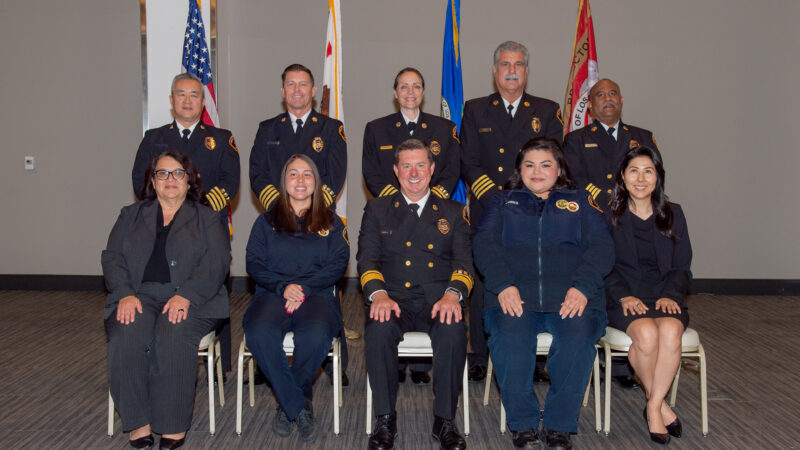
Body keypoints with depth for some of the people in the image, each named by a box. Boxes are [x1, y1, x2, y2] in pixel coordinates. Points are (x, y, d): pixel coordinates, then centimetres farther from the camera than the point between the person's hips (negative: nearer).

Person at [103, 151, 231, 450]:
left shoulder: (207, 218, 14)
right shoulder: (131, 215, 22)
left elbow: (216, 263, -1)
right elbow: (112, 258, 10)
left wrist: (185, 295, -17)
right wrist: (125, 294, -10)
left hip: (190, 299, -2)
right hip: (139, 296, 2)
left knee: (174, 334, -34)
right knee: (128, 334, -30)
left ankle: (174, 425, -26)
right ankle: (138, 423, -23)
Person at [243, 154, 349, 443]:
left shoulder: (331, 222, 18)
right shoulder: (266, 221, 19)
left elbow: (338, 264, 5)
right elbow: (254, 264, 8)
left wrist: (305, 287, -11)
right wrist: (283, 286, -11)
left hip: (316, 294, -1)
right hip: (273, 293, 1)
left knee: (316, 334, -35)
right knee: (259, 333, -34)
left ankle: (287, 404, -9)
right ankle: (300, 408, -19)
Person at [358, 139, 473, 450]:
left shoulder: (453, 213, 18)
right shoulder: (377, 209, 17)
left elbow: (463, 261, 6)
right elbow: (367, 259, 6)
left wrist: (453, 294, -16)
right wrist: (378, 294, -16)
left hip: (438, 299, 0)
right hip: (394, 299, 0)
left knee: (454, 331, -33)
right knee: (379, 329, -34)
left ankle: (444, 421, -16)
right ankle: (385, 420, -16)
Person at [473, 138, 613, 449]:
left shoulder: (580, 202, 24)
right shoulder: (503, 202, 25)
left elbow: (601, 247, 9)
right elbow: (485, 245, 9)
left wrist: (581, 287, -10)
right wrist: (503, 284, -10)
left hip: (571, 300, 0)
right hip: (514, 297, 0)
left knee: (578, 334, -31)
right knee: (510, 334, -31)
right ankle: (522, 424, -15)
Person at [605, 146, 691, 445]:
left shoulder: (672, 215, 14)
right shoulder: (609, 216, 7)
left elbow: (682, 267, 12)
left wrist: (670, 296, -7)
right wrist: (624, 296, -14)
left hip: (665, 297, 2)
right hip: (624, 299, -2)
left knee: (670, 331, -33)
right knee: (646, 333, -33)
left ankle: (653, 408, -17)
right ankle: (661, 405, -10)